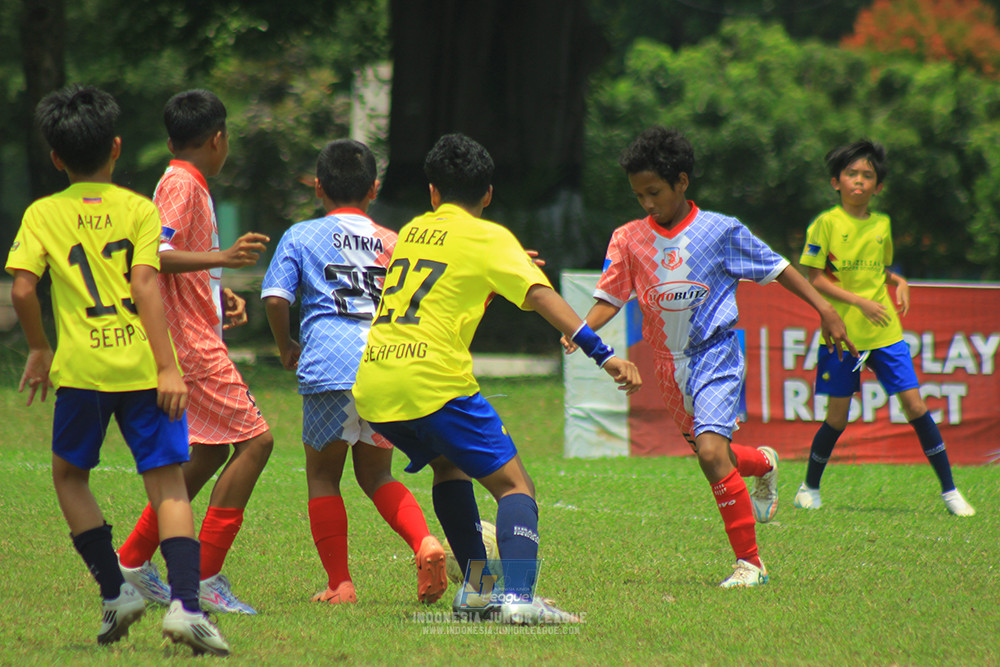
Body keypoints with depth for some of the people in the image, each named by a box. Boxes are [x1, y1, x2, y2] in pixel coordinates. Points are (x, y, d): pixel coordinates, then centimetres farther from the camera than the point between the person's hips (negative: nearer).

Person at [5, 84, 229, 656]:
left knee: (70, 474, 22)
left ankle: (115, 591, 13)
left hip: (82, 369, 0)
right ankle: (186, 603, -16)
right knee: (168, 486, 1)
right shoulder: (139, 209, 2)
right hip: (142, 366, 0)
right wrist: (167, 367, -10)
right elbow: (145, 284, -8)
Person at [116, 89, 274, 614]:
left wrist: (221, 294, 16)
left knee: (209, 453, 15)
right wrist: (224, 257, -33)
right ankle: (205, 576, -14)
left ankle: (134, 558, 20)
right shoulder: (182, 186, -12)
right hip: (191, 342, -10)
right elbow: (154, 256, -25)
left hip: (193, 339, 10)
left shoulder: (185, 185, 18)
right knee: (254, 440, -12)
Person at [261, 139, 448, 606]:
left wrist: (285, 347, 16)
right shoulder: (392, 242, 18)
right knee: (375, 473, 18)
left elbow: (275, 299, 0)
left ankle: (339, 584, 2)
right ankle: (424, 542, -7)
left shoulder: (300, 236, 10)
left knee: (322, 475, 9)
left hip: (332, 367, -3)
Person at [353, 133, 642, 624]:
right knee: (513, 485, -1)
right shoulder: (487, 238, 4)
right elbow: (540, 296, -8)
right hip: (434, 381, -6)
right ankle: (518, 596, -23)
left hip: (371, 387, 6)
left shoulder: (412, 231, 21)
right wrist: (601, 353, -14)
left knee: (448, 464, 30)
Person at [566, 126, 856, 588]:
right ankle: (763, 464, 56)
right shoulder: (629, 239, -1)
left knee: (711, 450, -23)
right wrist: (582, 330, -21)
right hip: (668, 364, 5)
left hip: (715, 352, -5)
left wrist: (824, 308, -2)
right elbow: (610, 298, -1)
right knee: (707, 452, 19)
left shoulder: (721, 231, -8)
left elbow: (775, 268, 1)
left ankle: (749, 562, -15)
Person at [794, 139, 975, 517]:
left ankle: (948, 489, -1)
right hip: (842, 332, -3)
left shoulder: (882, 224, 9)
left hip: (885, 331, 3)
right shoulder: (826, 224, -5)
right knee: (837, 415, 1)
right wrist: (859, 302, -15)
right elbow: (815, 279, -7)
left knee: (913, 402, -4)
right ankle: (810, 487, 22)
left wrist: (898, 282, 1)